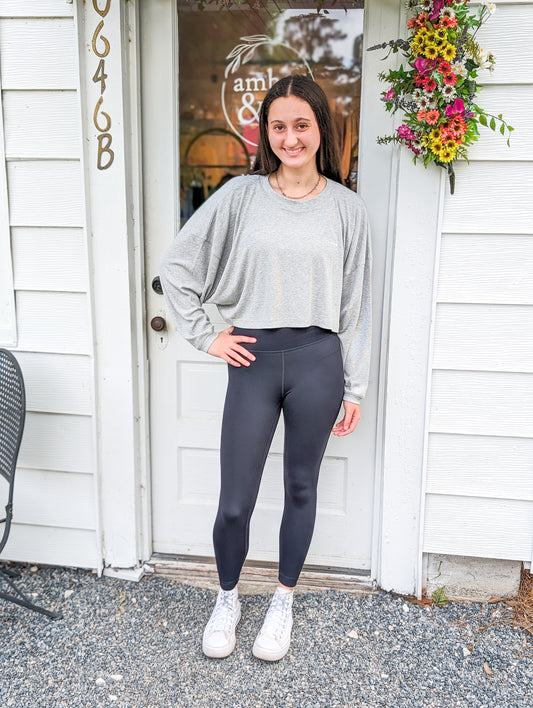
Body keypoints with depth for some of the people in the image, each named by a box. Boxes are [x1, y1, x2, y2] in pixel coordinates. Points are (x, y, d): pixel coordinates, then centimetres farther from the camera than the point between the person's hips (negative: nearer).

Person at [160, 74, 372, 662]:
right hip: (253, 360, 0)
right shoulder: (240, 195, 1)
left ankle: (283, 600, 37)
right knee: (234, 503, 4)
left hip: (318, 361, 1)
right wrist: (204, 336, 0)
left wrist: (354, 388, 4)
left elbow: (355, 306, 5)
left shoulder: (346, 207, 3)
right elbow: (176, 265, 4)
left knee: (301, 488, 14)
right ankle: (227, 598, 33)